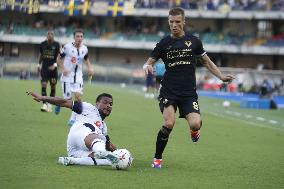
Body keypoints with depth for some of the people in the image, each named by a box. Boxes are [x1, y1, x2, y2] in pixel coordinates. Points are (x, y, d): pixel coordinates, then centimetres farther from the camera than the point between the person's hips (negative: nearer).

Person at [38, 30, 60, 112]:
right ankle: (44, 104, -14)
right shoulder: (43, 44, 4)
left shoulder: (56, 45, -5)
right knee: (43, 85, -11)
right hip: (44, 68, 1)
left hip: (53, 68, -1)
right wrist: (39, 65, 16)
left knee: (53, 86, 6)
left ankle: (50, 104, 20)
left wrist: (55, 65, -20)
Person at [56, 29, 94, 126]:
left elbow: (86, 59, 20)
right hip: (67, 75, -3)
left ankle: (73, 119, -3)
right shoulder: (67, 47, -11)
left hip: (78, 75, 3)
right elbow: (59, 59, -1)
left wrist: (90, 68, 2)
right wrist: (63, 69, -15)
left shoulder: (84, 49, 1)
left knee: (78, 96, -12)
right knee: (68, 98, -4)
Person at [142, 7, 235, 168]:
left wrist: (221, 76, 7)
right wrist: (147, 66, -16)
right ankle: (157, 158, -2)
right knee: (169, 123, -21)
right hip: (169, 91, -1)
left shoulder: (194, 41, 7)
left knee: (195, 124, -19)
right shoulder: (164, 43, 5)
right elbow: (149, 62, 9)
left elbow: (206, 61, 18)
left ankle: (194, 131, 21)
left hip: (189, 93, 1)